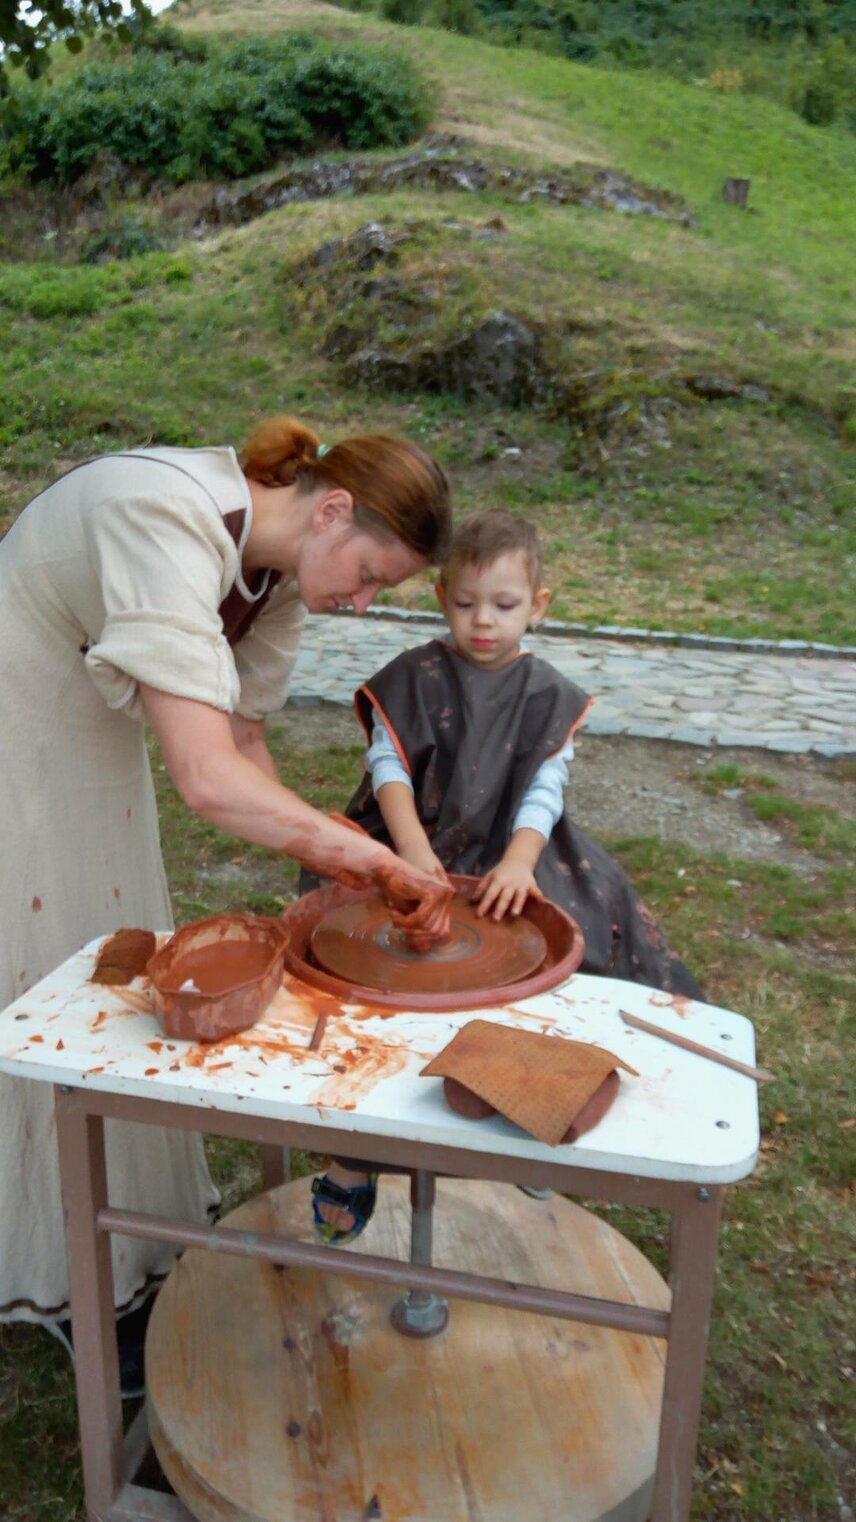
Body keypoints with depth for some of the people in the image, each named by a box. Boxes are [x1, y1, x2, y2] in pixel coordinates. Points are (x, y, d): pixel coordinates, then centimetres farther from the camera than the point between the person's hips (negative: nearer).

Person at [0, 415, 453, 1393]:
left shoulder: (281, 564, -7)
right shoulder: (170, 523, -35)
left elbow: (241, 735, -1)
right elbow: (207, 779, -43)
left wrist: (333, 867, -10)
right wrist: (367, 857, -32)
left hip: (89, 738, 8)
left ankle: (141, 1233, 38)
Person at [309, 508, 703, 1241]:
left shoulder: (547, 694, 4)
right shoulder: (415, 678, 2)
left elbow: (546, 790, -6)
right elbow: (389, 765, -7)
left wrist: (517, 862, -25)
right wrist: (412, 845, -23)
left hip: (509, 858, 2)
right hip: (414, 851, -1)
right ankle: (355, 1154, -6)